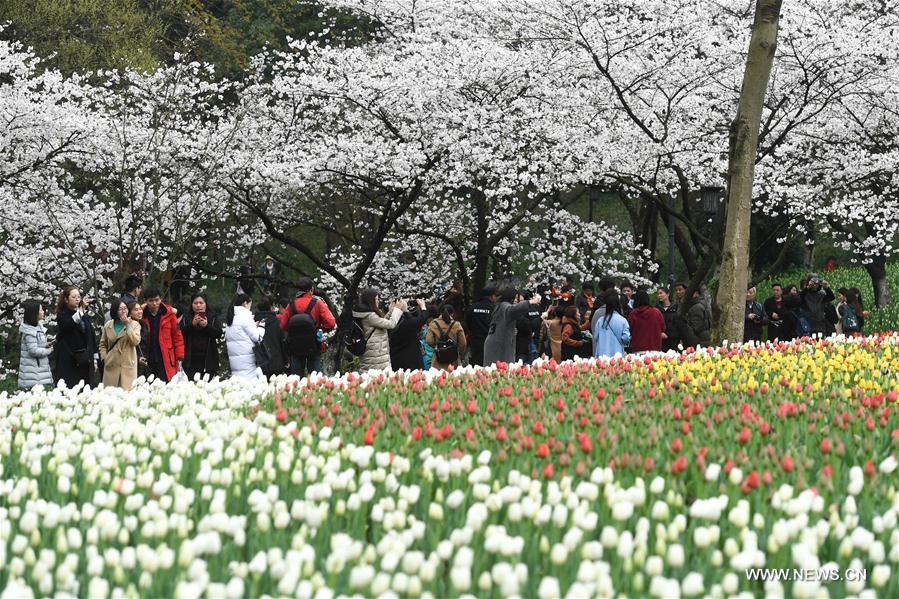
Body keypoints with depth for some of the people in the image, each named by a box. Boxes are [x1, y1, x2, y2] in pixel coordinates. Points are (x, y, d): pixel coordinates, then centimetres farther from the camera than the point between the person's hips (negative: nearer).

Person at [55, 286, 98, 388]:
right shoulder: (62, 315, -1)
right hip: (68, 361, -5)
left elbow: (92, 337, 17)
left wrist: (94, 360, 13)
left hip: (85, 360, 5)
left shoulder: (85, 315, 14)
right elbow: (68, 325, -23)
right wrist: (81, 309, -32)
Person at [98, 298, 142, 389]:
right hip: (111, 365, 2)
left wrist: (128, 326, -12)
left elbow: (136, 341, -12)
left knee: (127, 391, -12)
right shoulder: (108, 326, 10)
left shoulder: (134, 325, 4)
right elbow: (103, 344, 19)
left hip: (128, 365, -2)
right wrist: (104, 357, 4)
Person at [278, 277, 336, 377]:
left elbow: (283, 326, 2)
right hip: (314, 347, -2)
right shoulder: (317, 304, -6)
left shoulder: (291, 306, 0)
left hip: (295, 348, 2)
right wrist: (321, 330, 5)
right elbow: (331, 323, -13)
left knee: (296, 377, 6)